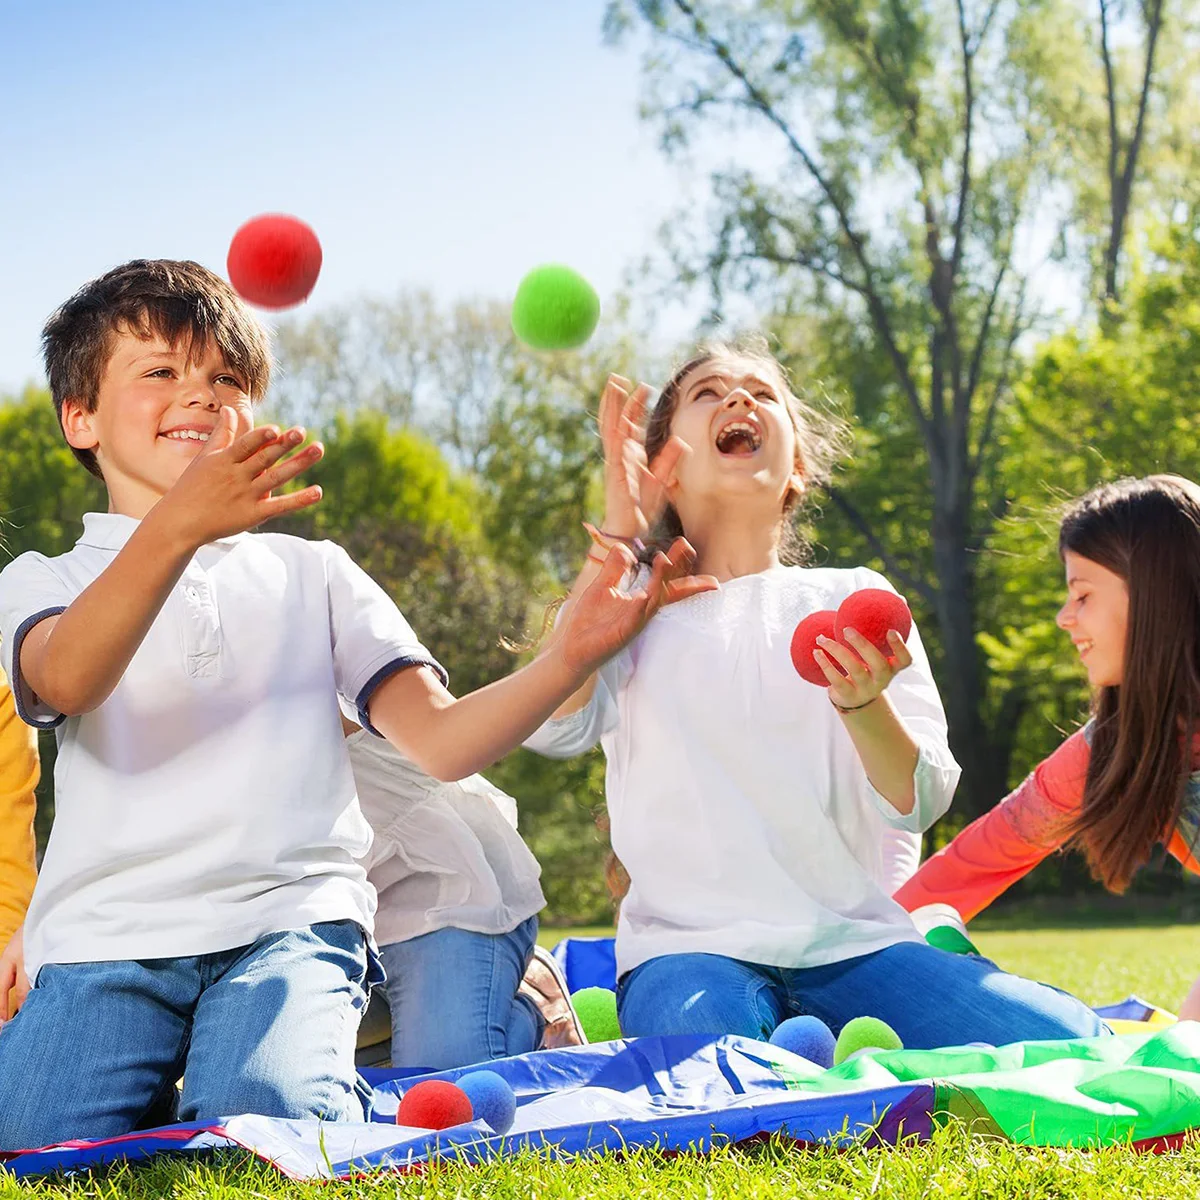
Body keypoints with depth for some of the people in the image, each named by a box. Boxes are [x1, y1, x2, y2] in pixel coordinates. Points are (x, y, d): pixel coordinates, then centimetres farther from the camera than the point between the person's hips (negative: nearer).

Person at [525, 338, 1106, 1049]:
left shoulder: (856, 598, 16)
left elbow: (918, 804, 4)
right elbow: (552, 726, -10)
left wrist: (862, 702, -18)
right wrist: (619, 533, -6)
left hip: (855, 941, 3)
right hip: (690, 948, -3)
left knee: (1067, 1040, -21)